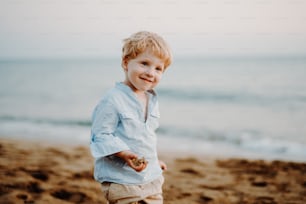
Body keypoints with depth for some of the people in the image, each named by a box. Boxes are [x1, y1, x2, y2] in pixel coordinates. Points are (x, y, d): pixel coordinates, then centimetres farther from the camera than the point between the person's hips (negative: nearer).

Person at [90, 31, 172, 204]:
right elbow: (101, 136, -18)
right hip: (122, 180, -8)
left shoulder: (152, 99, 9)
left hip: (152, 180, 8)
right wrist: (125, 154, -29)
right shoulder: (113, 100, -17)